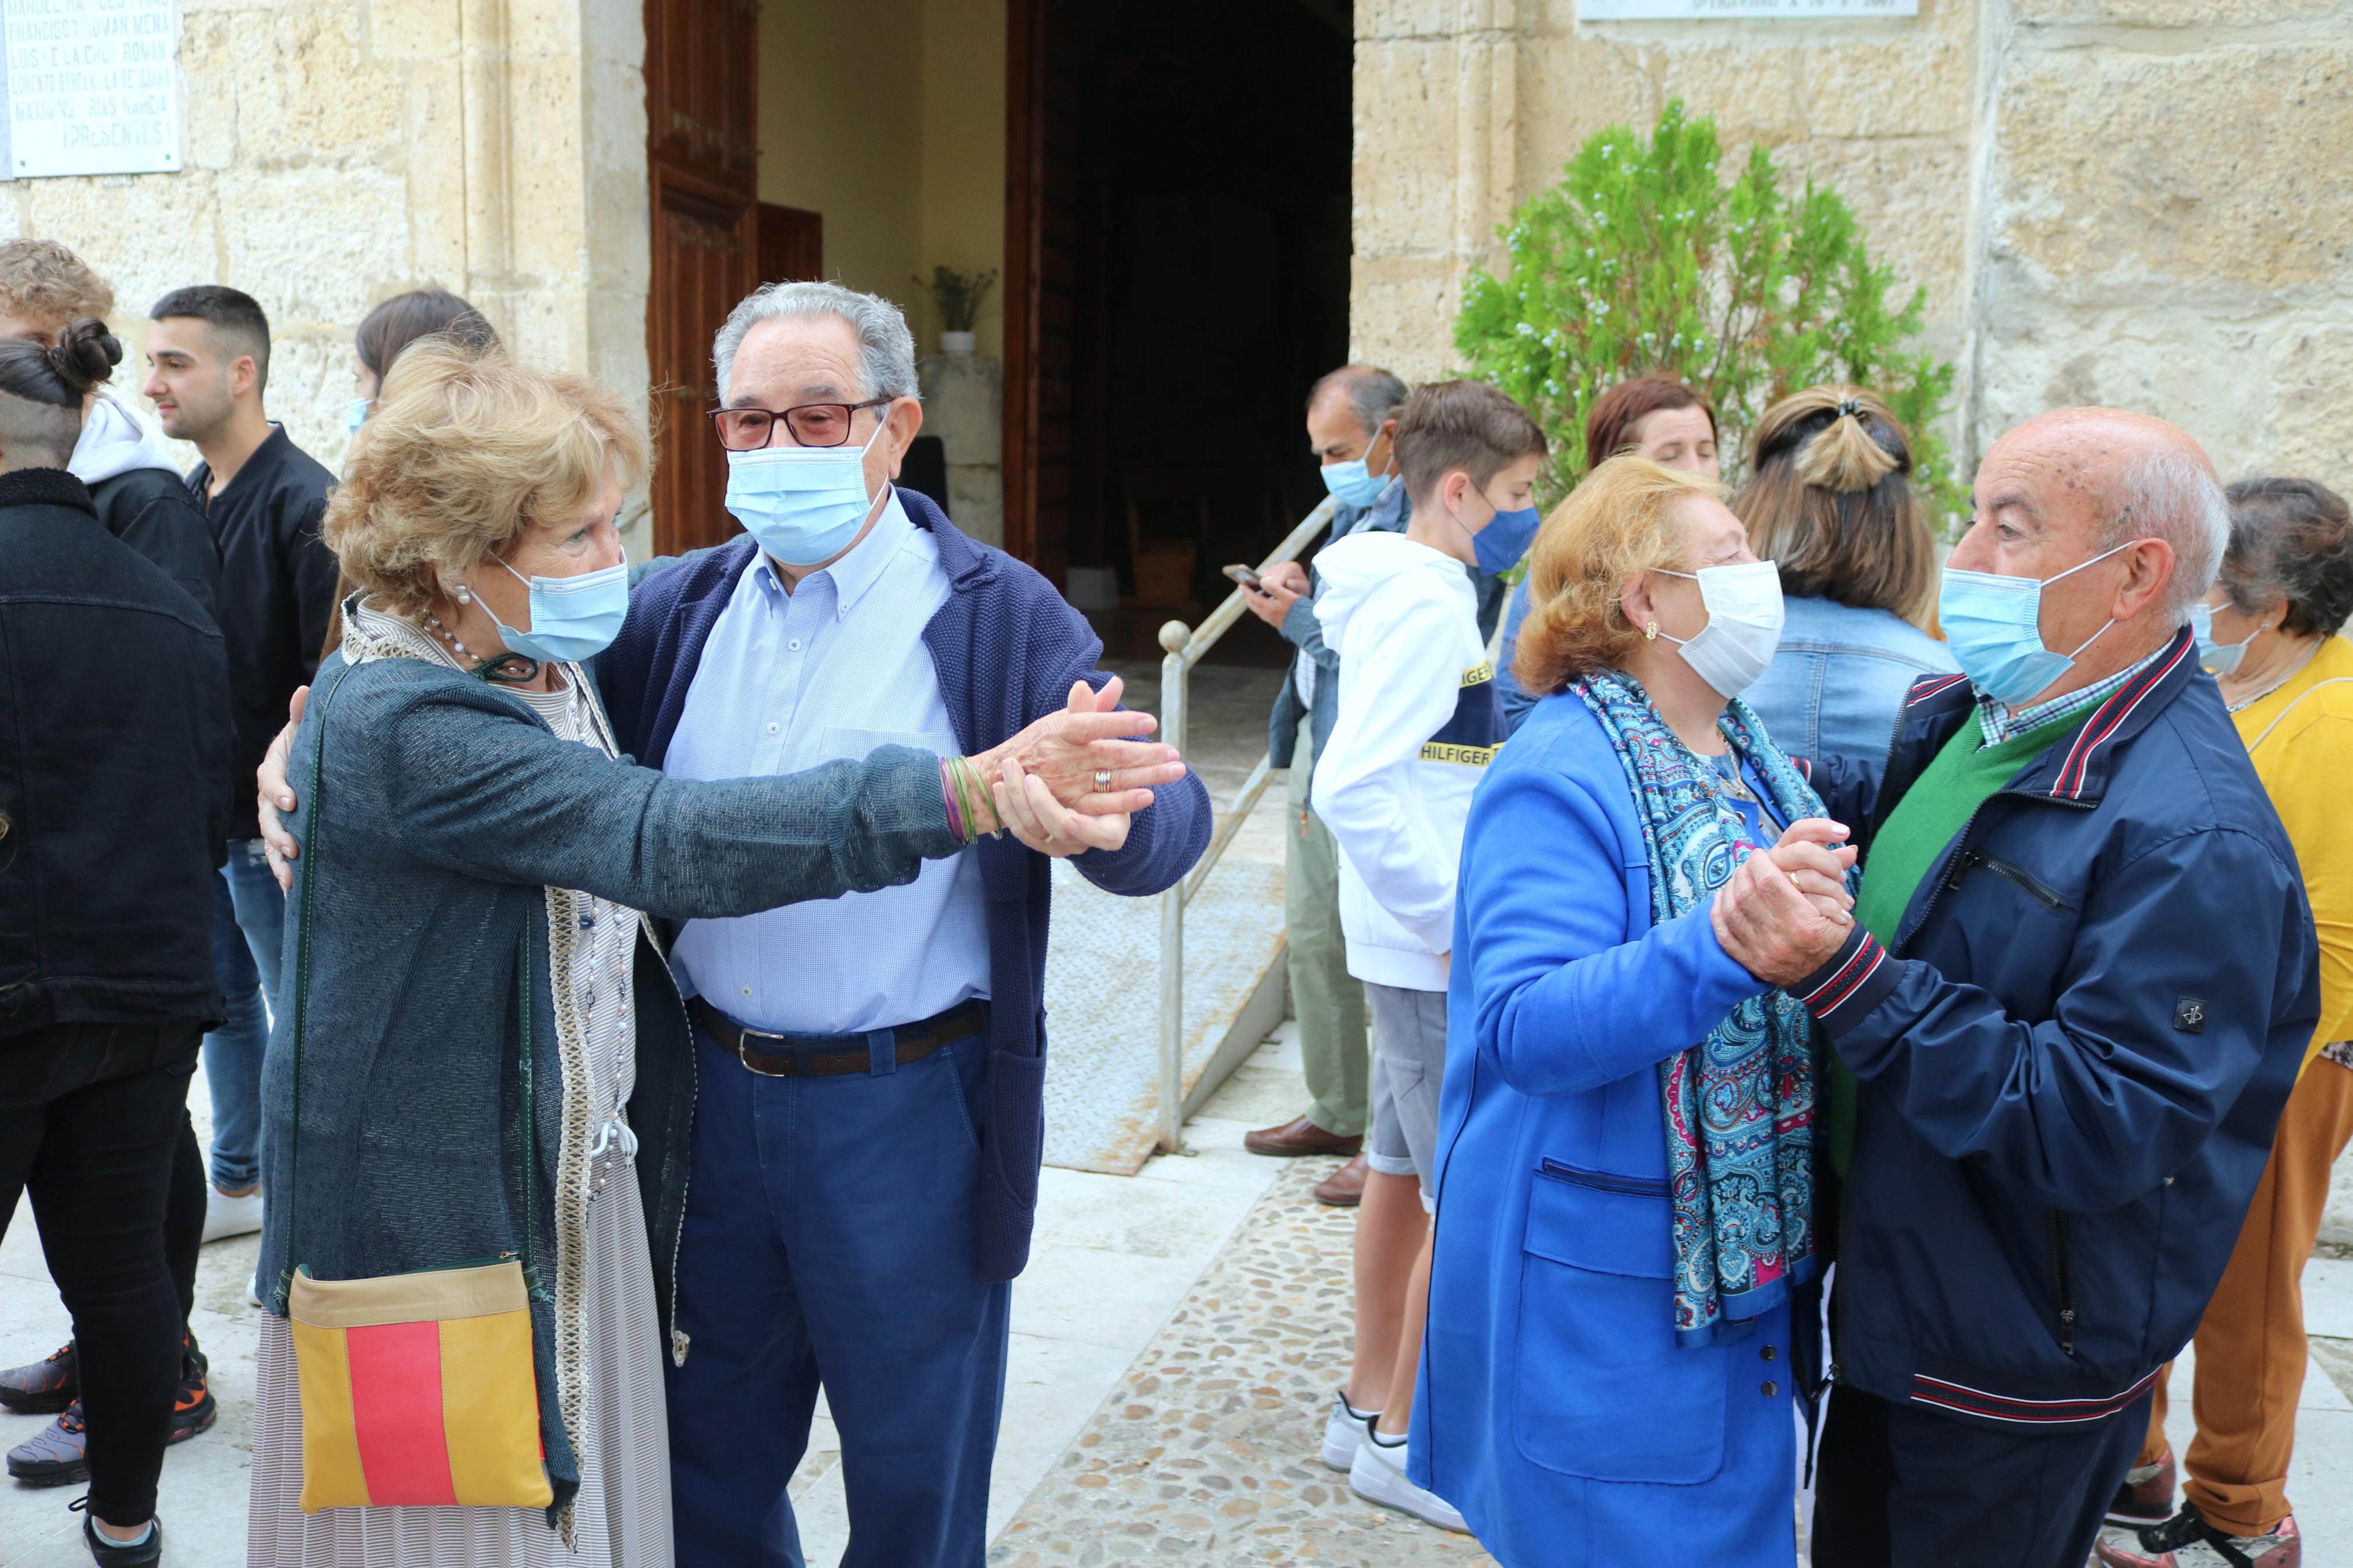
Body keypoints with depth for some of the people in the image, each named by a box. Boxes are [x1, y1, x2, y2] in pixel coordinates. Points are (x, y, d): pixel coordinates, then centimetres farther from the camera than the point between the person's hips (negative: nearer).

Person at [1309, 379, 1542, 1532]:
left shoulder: (1424, 593, 11)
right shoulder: (1425, 605, -19)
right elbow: (1350, 788, -27)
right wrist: (1450, 923, -21)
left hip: (1414, 944, 10)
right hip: (1433, 953, -10)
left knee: (1406, 1169, 17)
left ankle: (1367, 1405, 31)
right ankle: (1403, 1439, 15)